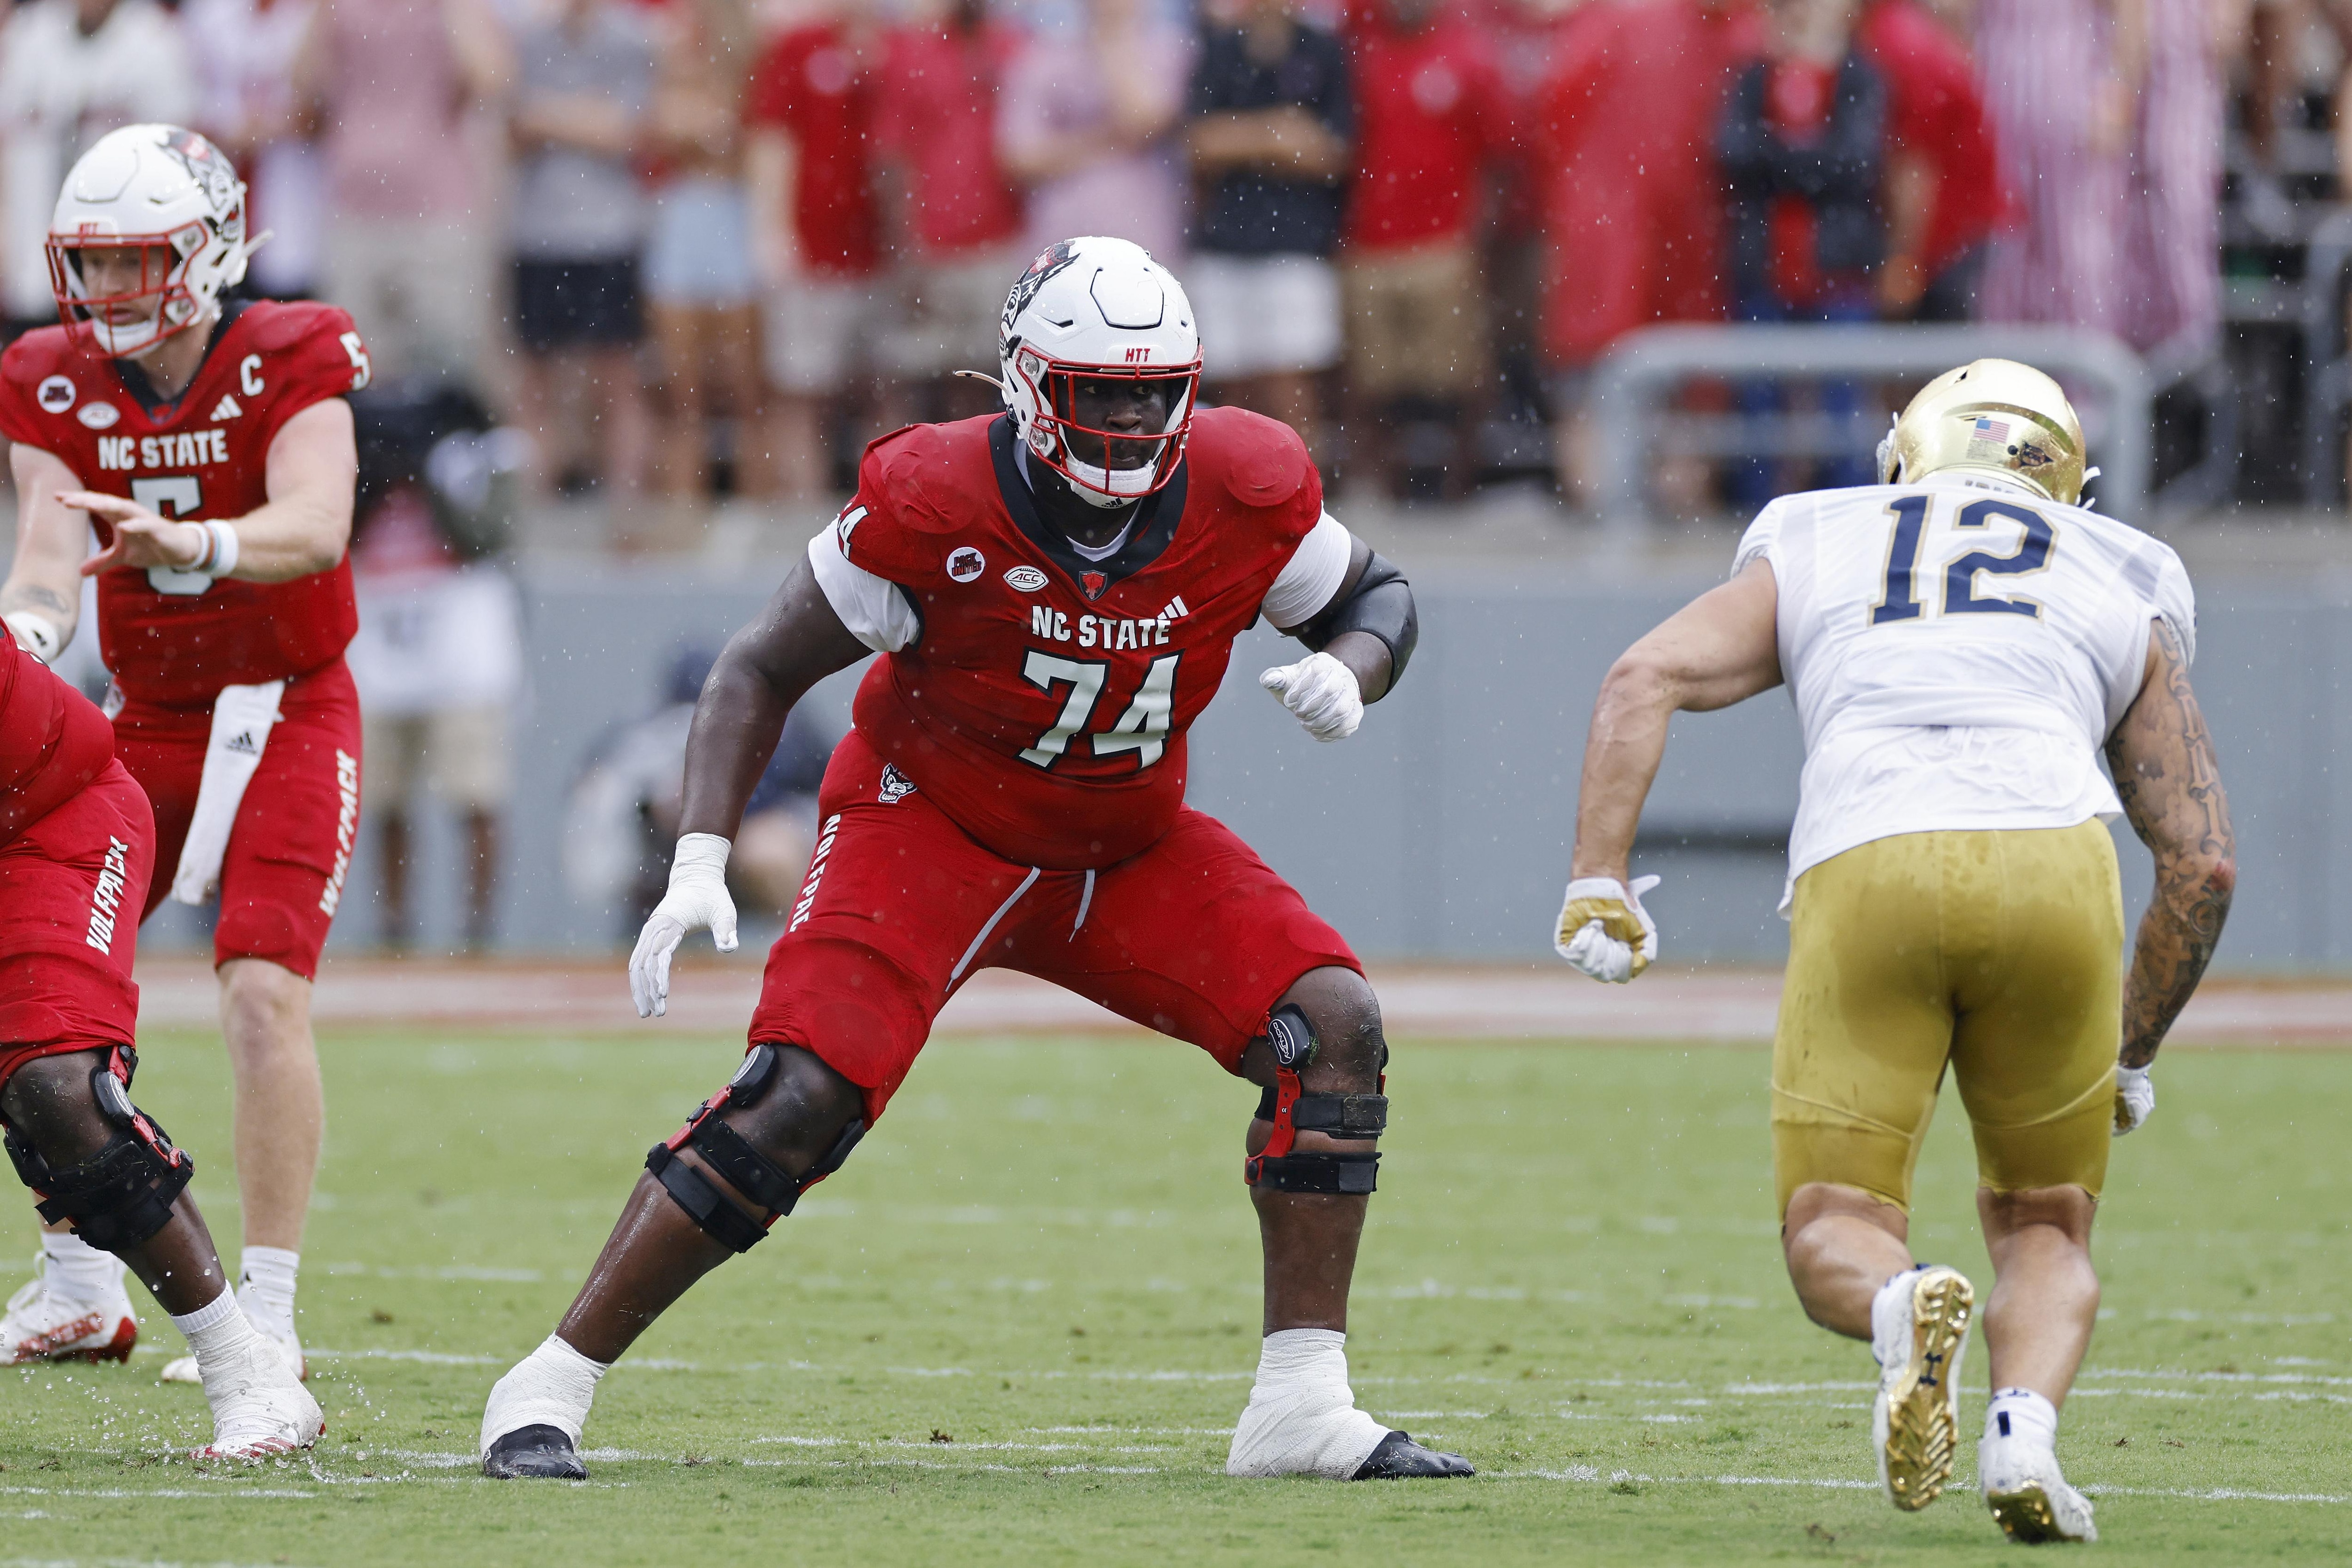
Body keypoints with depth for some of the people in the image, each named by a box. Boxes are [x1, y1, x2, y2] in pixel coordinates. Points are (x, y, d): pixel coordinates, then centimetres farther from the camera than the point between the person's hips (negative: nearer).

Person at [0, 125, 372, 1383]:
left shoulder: (287, 366, -17)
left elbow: (316, 526, -34)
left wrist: (194, 544, -53)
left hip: (284, 718, -5)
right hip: (145, 723, 5)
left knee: (263, 990, -20)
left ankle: (267, 1311, -17)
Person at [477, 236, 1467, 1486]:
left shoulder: (1246, 499, -16)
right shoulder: (936, 506, -25)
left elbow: (1375, 596, 5)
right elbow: (765, 670, -14)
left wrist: (1347, 671, -20)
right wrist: (698, 866, -25)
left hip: (1127, 846, 4)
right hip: (931, 825, -4)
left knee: (1334, 1029, -15)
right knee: (801, 1101, -23)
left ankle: (1303, 1406, -7)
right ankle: (548, 1390, -11)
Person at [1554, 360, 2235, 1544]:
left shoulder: (1811, 556, 29)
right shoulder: (2124, 590, 30)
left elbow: (1646, 678, 11)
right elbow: (2203, 862, 25)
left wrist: (1595, 887, 5)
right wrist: (2131, 1057, 35)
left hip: (1863, 872, -1)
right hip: (2053, 867, 1)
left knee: (1833, 1237, 7)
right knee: (2043, 1231, 19)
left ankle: (1905, 1310, -30)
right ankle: (2026, 1424, -13)